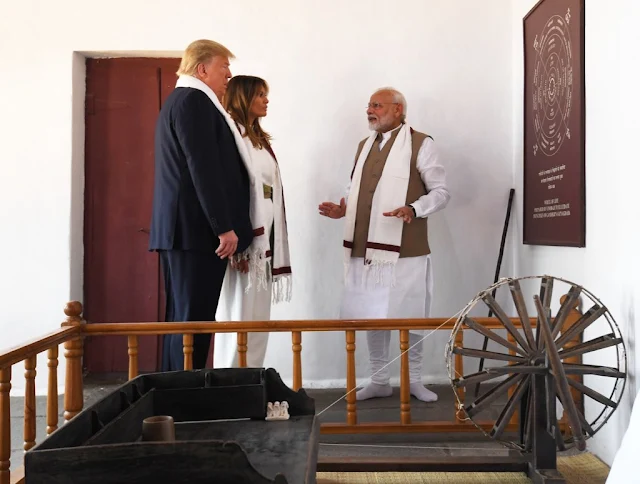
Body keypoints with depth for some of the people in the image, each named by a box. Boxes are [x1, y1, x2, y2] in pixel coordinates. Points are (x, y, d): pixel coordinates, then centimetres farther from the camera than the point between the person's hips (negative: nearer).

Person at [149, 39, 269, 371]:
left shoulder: (179, 100, 22)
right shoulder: (194, 101, -10)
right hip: (197, 229, -10)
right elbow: (204, 169, -19)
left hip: (181, 229, 10)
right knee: (194, 320, -7)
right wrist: (225, 227, -19)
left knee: (183, 319, 12)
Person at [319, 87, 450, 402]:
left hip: (403, 250, -6)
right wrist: (343, 208, 2)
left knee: (407, 317, 5)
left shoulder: (420, 144, -4)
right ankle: (379, 381, 23)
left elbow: (441, 191, -6)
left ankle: (414, 381, 21)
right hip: (366, 249, 6)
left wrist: (413, 210, -23)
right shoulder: (365, 145, 17)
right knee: (372, 316, 10)